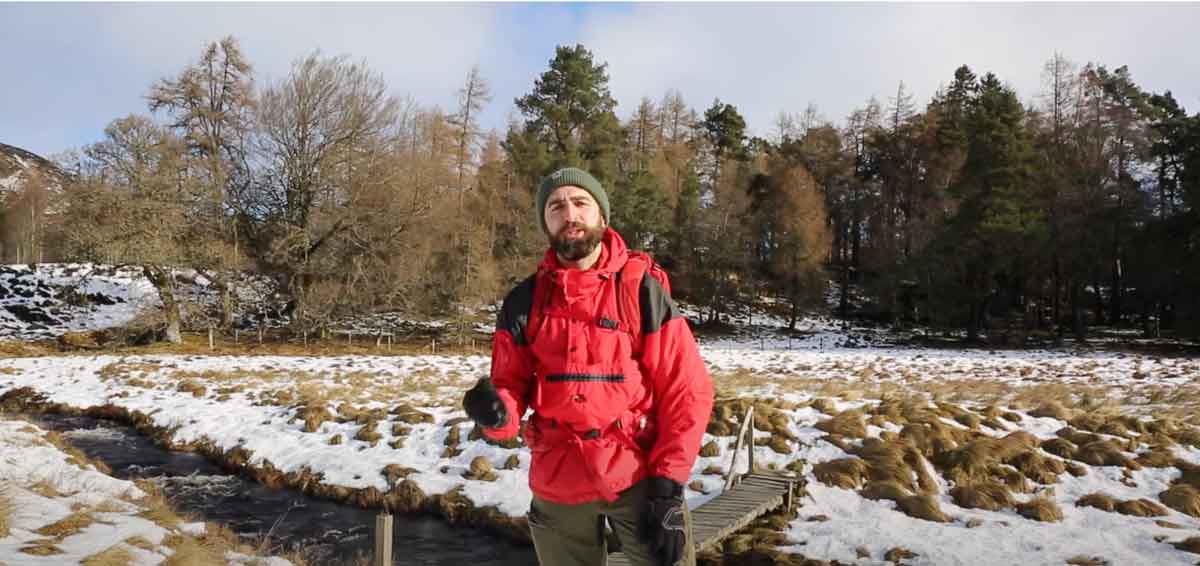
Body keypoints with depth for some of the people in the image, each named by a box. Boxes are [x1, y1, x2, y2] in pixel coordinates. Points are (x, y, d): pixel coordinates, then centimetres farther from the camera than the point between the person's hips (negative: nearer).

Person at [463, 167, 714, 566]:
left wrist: (668, 486, -13)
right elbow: (511, 388, 4)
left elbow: (687, 391, -7)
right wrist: (497, 412, -20)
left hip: (638, 476, -2)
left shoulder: (643, 291, -7)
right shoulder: (523, 302, 0)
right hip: (556, 482, 3)